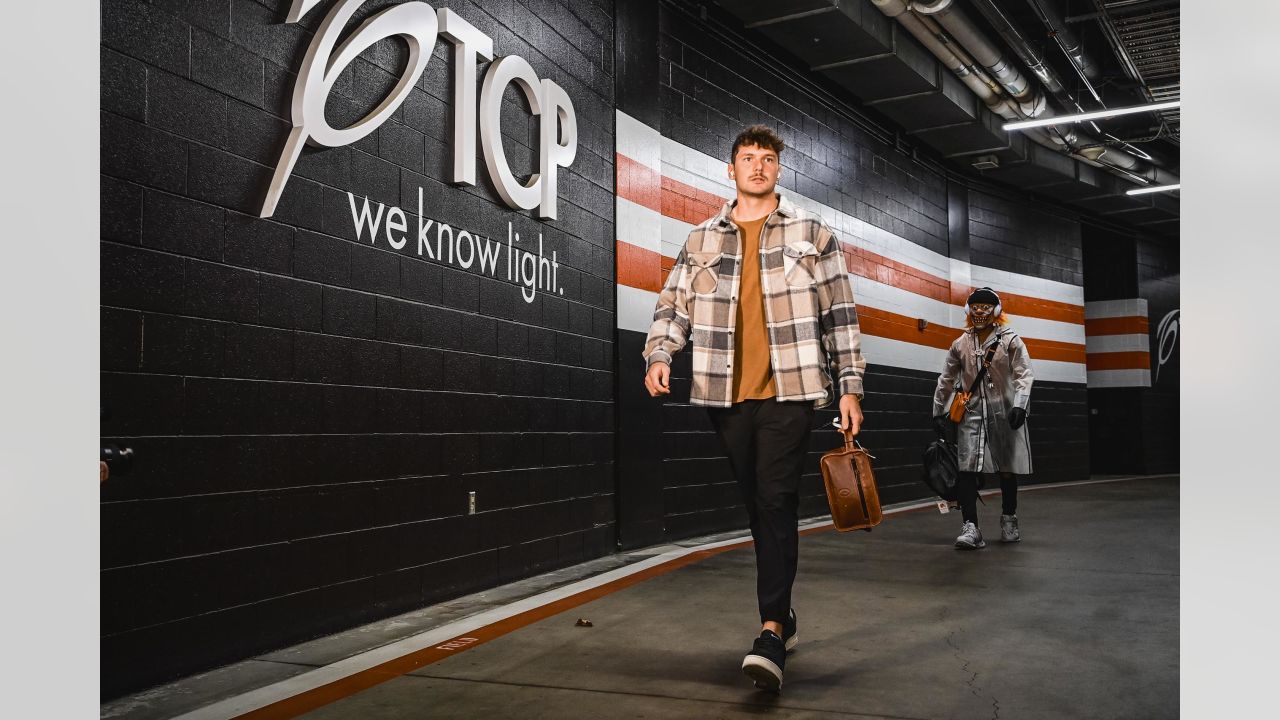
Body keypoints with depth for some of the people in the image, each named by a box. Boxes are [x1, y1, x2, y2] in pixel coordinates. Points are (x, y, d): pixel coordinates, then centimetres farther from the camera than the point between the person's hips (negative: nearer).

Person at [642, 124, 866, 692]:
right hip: (726, 394, 3)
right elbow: (672, 306, 10)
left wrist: (850, 385, 0)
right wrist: (658, 353, -9)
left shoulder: (811, 233, 7)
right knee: (758, 506, 11)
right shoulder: (702, 240, 12)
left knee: (776, 503, -11)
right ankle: (783, 617, 25)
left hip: (788, 390, -3)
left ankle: (771, 632, -12)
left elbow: (840, 314, 5)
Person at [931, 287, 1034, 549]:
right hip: (972, 413, 2)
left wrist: (1019, 404, -23)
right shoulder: (960, 344, 10)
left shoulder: (1010, 340, 0)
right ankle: (970, 528, -14)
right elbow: (946, 381, 16)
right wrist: (938, 413, 16)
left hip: (1004, 413, -2)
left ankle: (1009, 521, 28)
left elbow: (1024, 374, -9)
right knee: (967, 469, -12)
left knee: (1007, 470, 8)